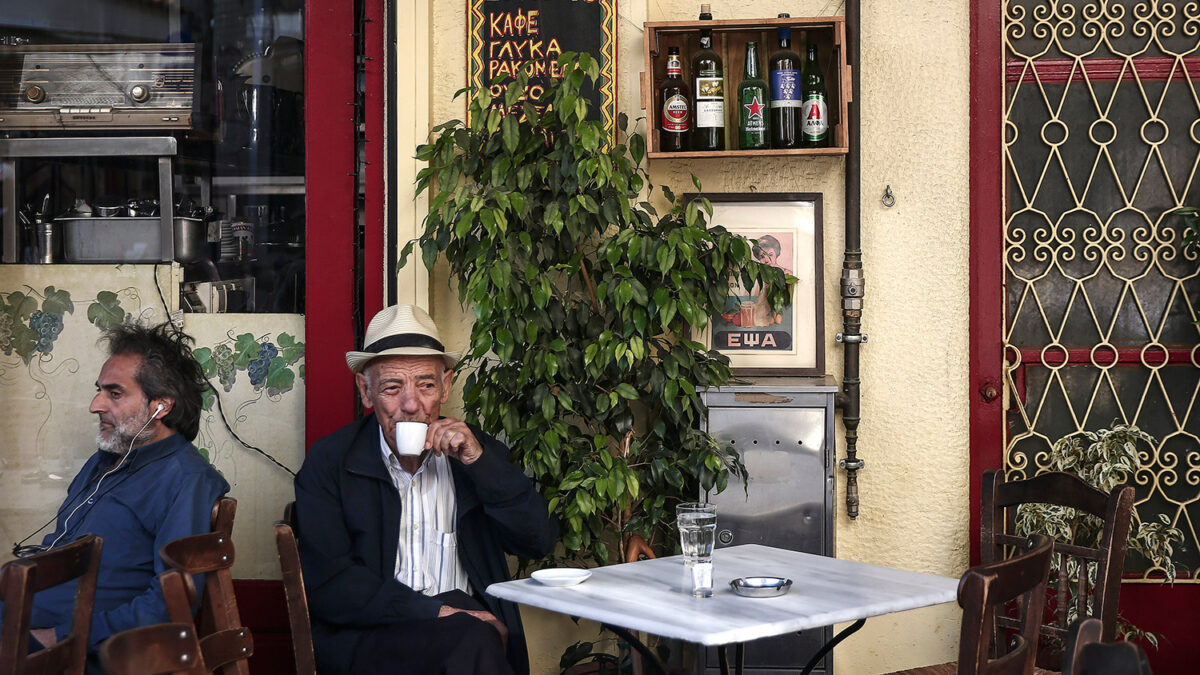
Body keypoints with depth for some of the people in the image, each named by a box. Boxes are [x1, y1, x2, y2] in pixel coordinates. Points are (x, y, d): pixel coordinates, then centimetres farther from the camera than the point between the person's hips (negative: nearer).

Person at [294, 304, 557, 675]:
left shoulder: (476, 452, 10)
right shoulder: (328, 462, 2)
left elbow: (539, 542, 1)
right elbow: (326, 584, -6)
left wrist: (479, 462, -11)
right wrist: (433, 611, -16)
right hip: (368, 637, -3)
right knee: (471, 642, -33)